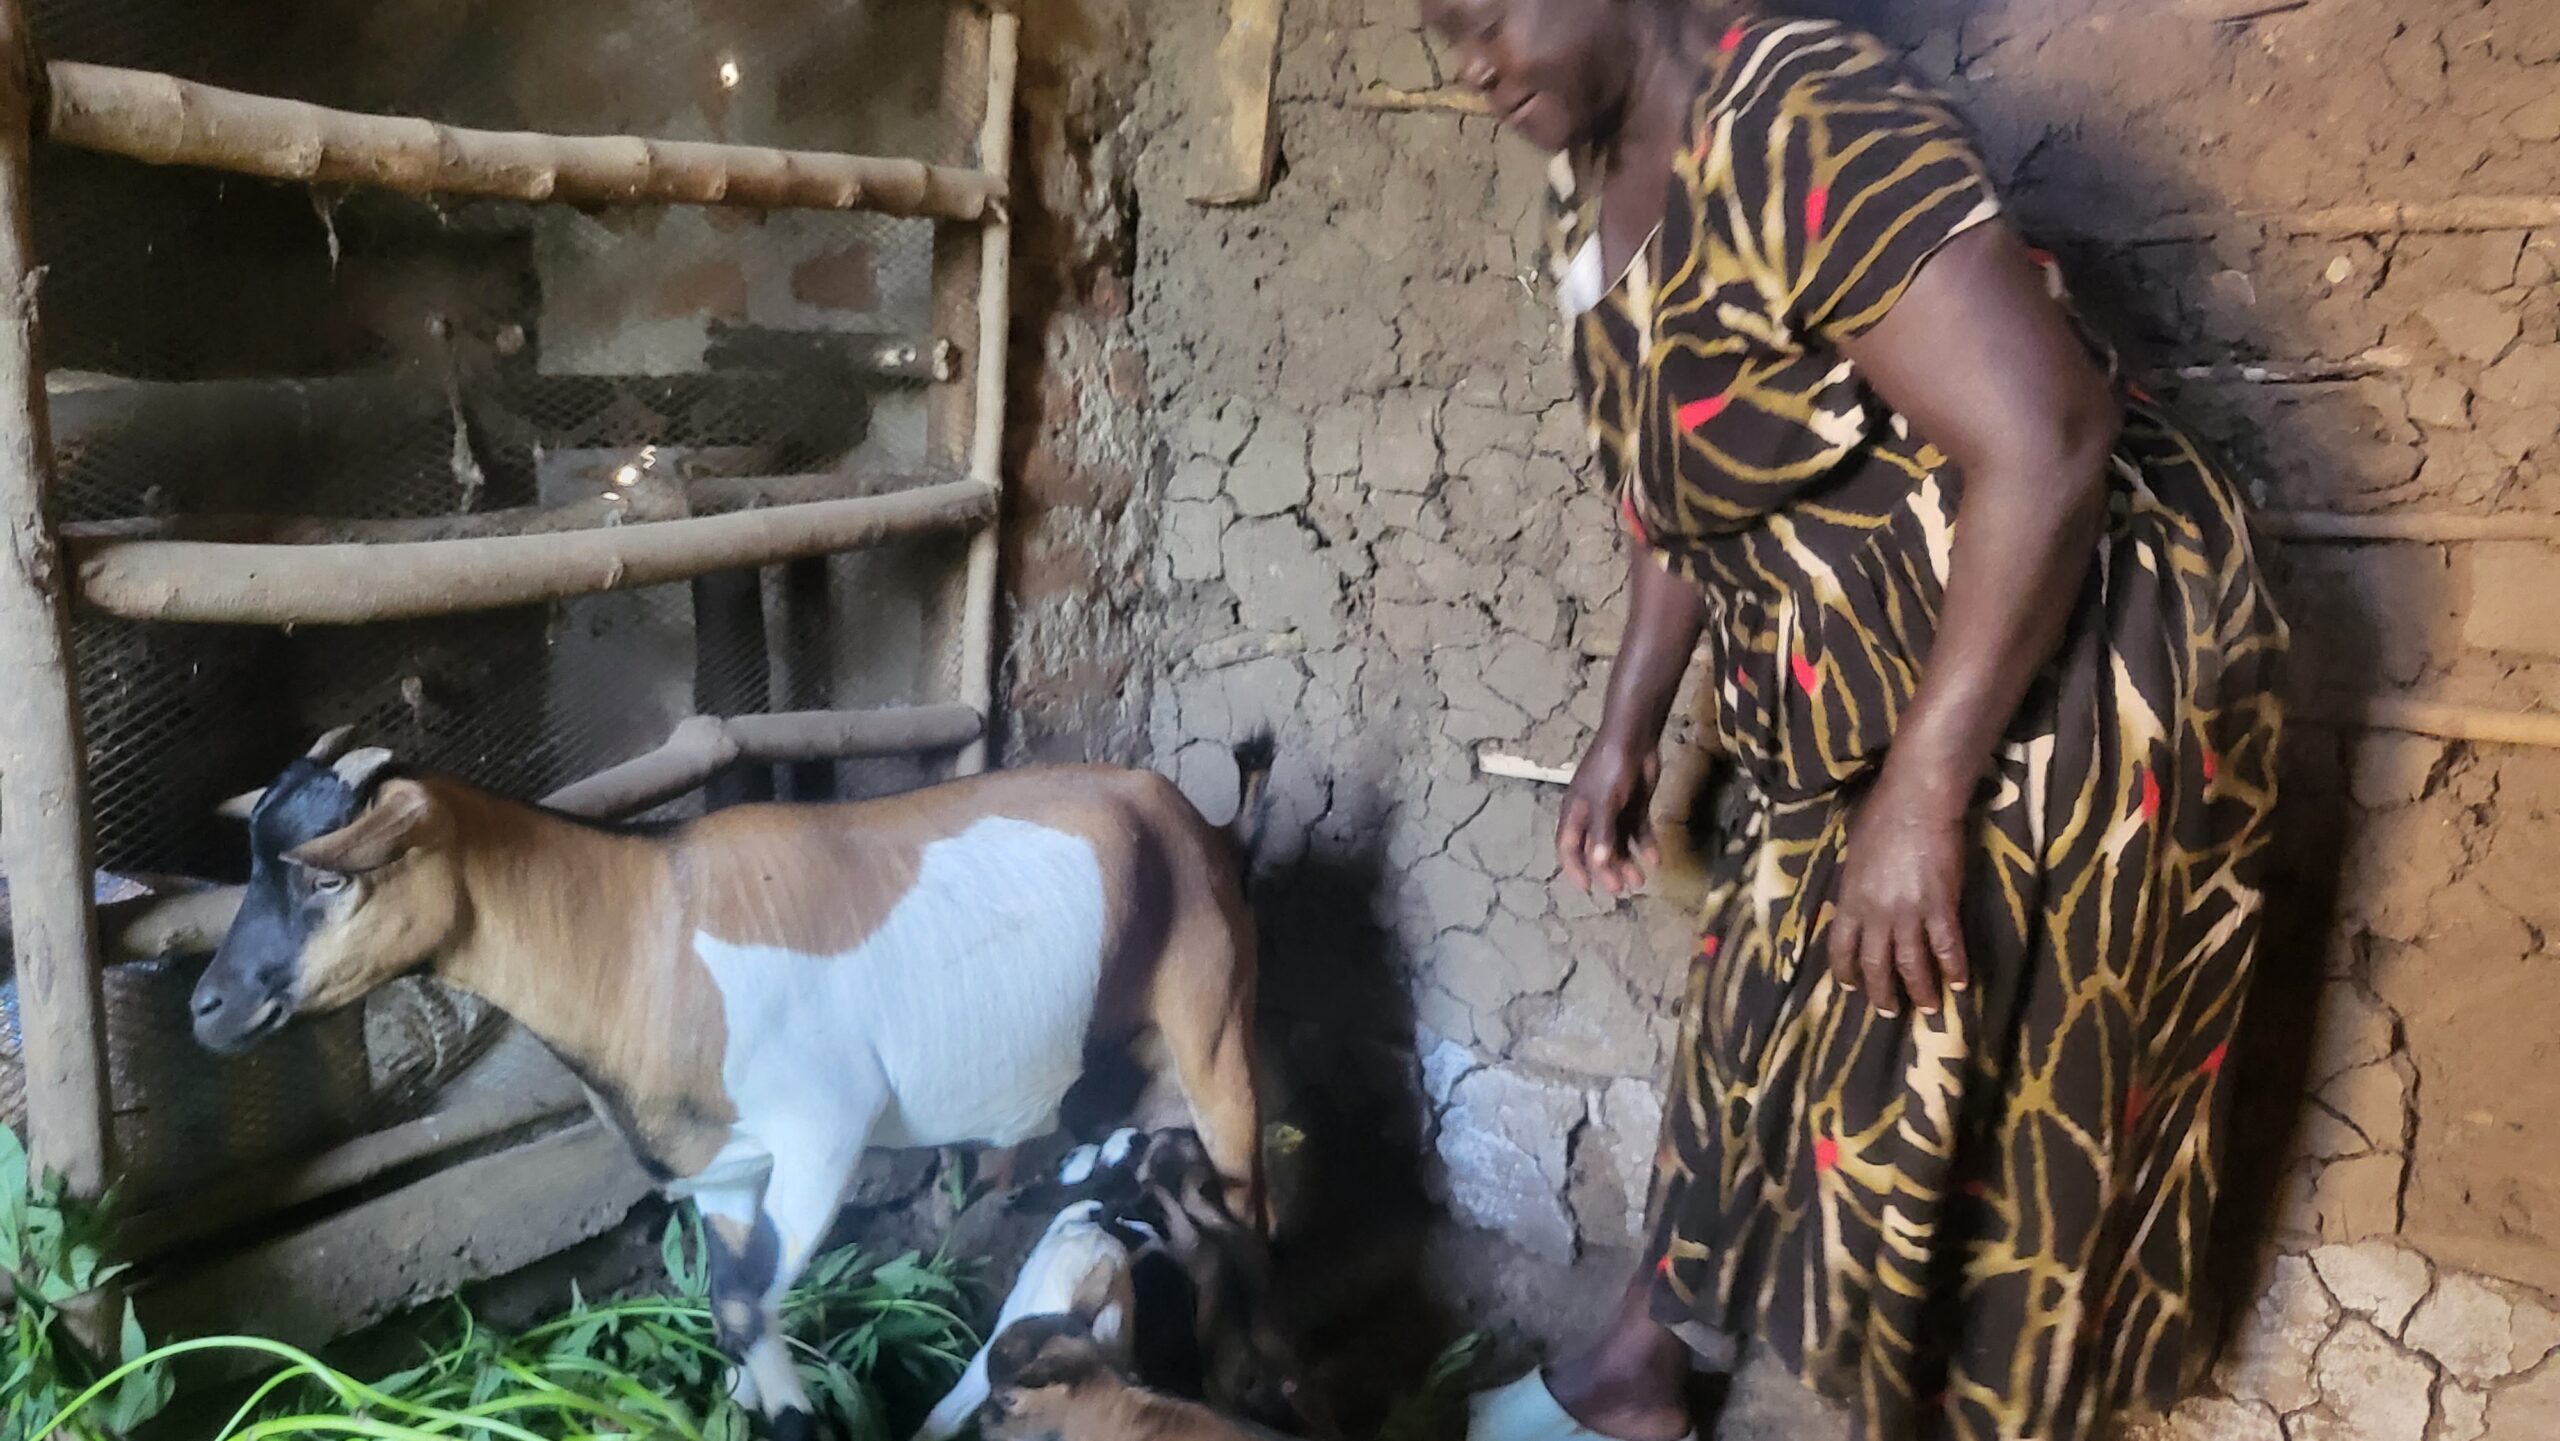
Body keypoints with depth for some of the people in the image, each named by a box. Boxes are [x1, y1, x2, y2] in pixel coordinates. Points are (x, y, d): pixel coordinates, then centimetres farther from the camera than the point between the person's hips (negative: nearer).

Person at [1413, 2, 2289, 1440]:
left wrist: (1919, 795, -29)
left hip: (2075, 683, -9)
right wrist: (1627, 730, 13)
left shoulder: (1807, 128, -24)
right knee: (1758, 1031, 18)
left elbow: (2045, 446, -30)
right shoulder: (1598, 197, 5)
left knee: (1986, 1114, 2)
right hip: (1859, 711, 9)